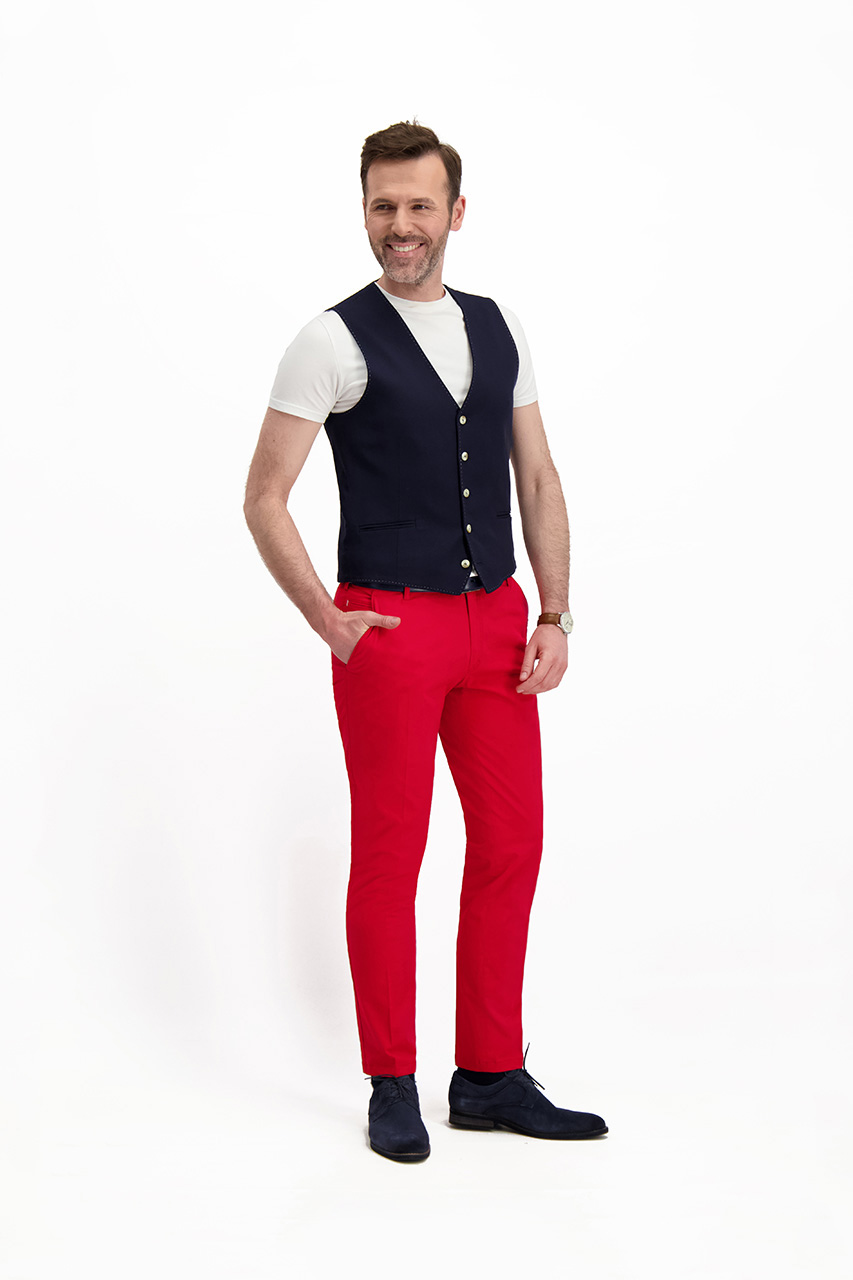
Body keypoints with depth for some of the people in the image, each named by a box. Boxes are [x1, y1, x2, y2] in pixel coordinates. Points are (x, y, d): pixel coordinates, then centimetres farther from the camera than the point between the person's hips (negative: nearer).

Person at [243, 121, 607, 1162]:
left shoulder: (498, 329, 10)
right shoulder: (335, 340, -6)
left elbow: (538, 482, 13)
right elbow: (264, 500, -6)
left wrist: (554, 618, 5)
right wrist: (329, 625, -9)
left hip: (495, 620, 6)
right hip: (390, 627, -5)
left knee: (511, 844, 8)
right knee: (388, 859, 3)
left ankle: (492, 1078, 21)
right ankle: (393, 1089, 18)